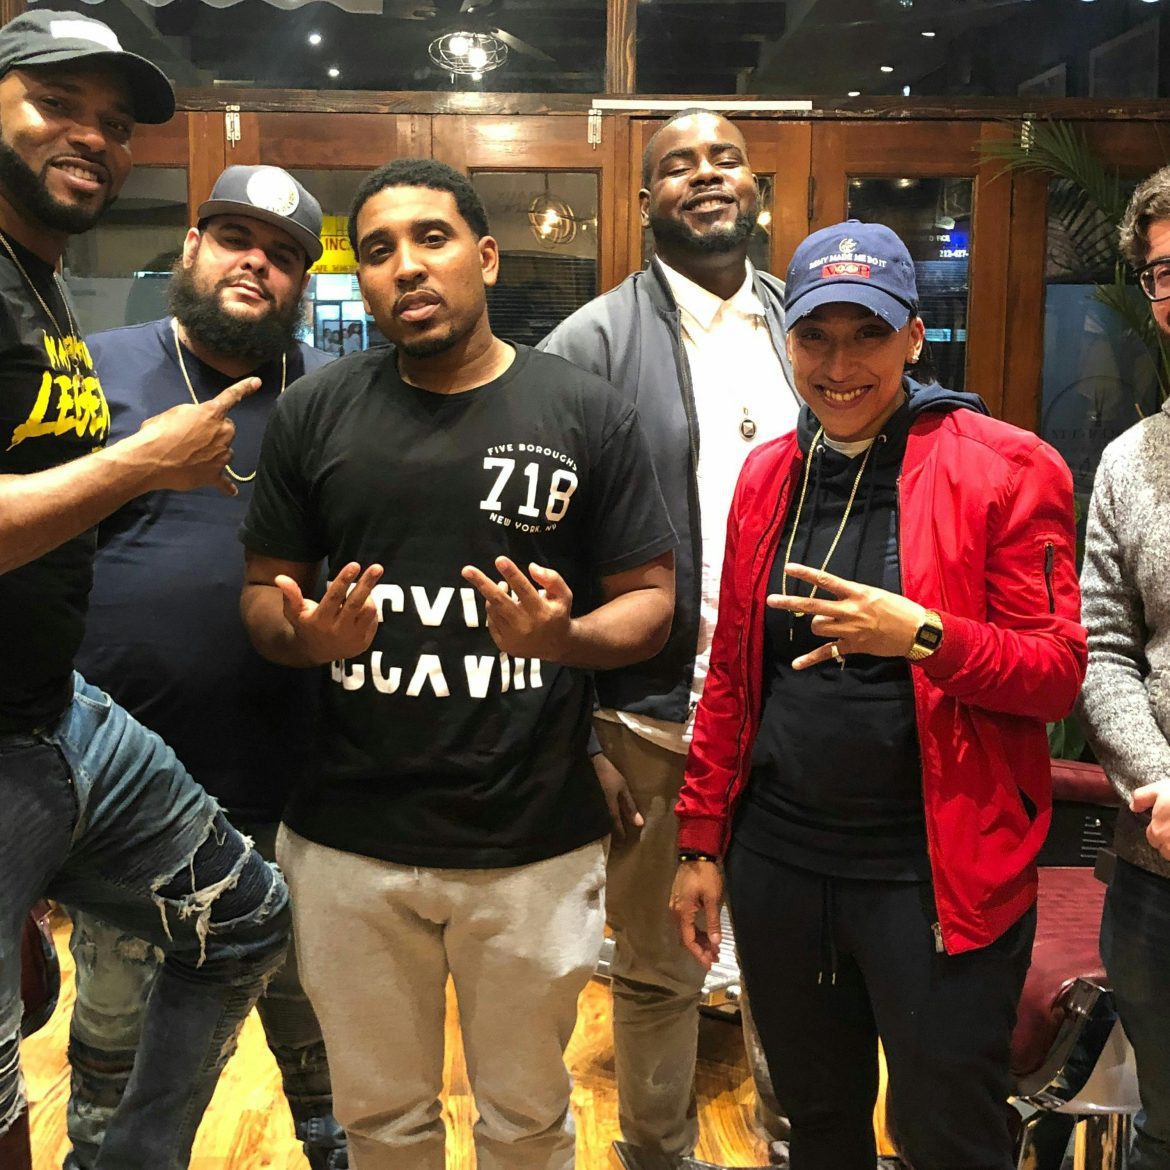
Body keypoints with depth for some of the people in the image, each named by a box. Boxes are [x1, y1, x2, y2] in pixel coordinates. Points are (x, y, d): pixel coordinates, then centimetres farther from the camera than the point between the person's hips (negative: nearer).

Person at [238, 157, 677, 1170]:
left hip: (535, 846, -1)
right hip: (348, 841, 2)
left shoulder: (587, 413, -3)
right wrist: (306, 635, -17)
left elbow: (650, 600, -1)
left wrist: (563, 637, -22)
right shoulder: (313, 413, 1)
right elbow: (262, 591, 7)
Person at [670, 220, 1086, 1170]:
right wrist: (702, 843, 10)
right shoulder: (768, 475, 7)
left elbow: (1059, 672, -10)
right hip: (778, 861, 5)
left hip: (937, 872, -4)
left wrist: (923, 636, -27)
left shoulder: (1006, 469, -8)